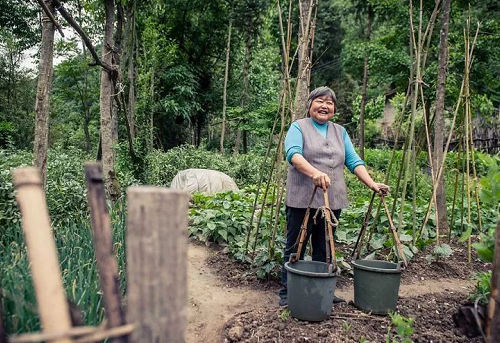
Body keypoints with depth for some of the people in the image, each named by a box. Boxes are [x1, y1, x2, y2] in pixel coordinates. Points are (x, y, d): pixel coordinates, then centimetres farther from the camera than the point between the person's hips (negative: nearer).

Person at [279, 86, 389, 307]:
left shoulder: (340, 132, 17)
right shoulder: (299, 127, 1)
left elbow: (354, 161, 10)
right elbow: (293, 153, -18)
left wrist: (372, 185, -4)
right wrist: (314, 173, -35)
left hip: (332, 201, 5)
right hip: (302, 200, -5)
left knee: (324, 250, 13)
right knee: (295, 248, 2)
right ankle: (287, 293, 13)